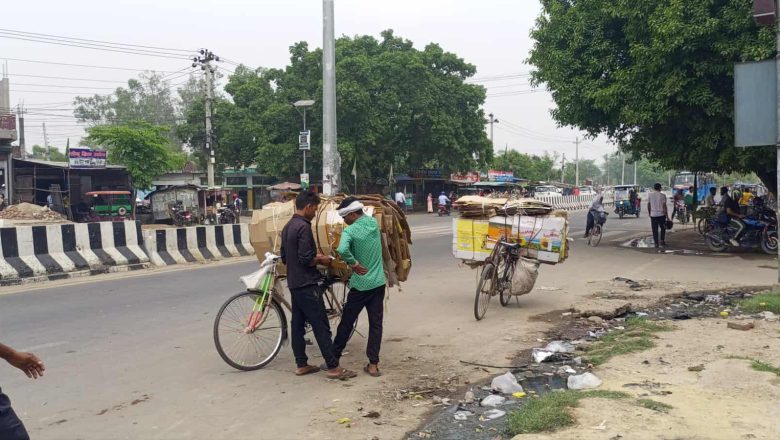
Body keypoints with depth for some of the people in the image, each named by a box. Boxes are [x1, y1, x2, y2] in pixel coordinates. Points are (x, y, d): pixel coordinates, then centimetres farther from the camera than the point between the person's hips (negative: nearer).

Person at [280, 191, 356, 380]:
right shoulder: (303, 227, -18)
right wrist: (321, 260, -4)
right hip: (307, 284, -10)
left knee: (297, 324, 11)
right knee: (321, 326, -5)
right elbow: (306, 259, -23)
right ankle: (333, 367, -1)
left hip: (294, 283, 10)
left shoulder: (287, 227, 11)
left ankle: (301, 365, 18)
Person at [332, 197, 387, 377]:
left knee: (346, 323, 9)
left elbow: (342, 250, -34)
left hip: (360, 284, -5)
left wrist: (354, 263, -19)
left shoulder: (350, 231, -17)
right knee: (376, 324, 7)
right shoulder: (373, 222, 3)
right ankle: (373, 364, 8)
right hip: (378, 282, 5)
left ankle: (333, 358, 21)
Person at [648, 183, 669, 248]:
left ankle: (656, 243, 4)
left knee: (655, 230, 5)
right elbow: (664, 206, -9)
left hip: (653, 214, 2)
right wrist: (667, 216, -5)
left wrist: (649, 213, 19)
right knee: (663, 228, 17)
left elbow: (648, 205, 6)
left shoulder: (650, 195, 1)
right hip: (661, 214, -1)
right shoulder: (662, 195, -6)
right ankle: (662, 240, 13)